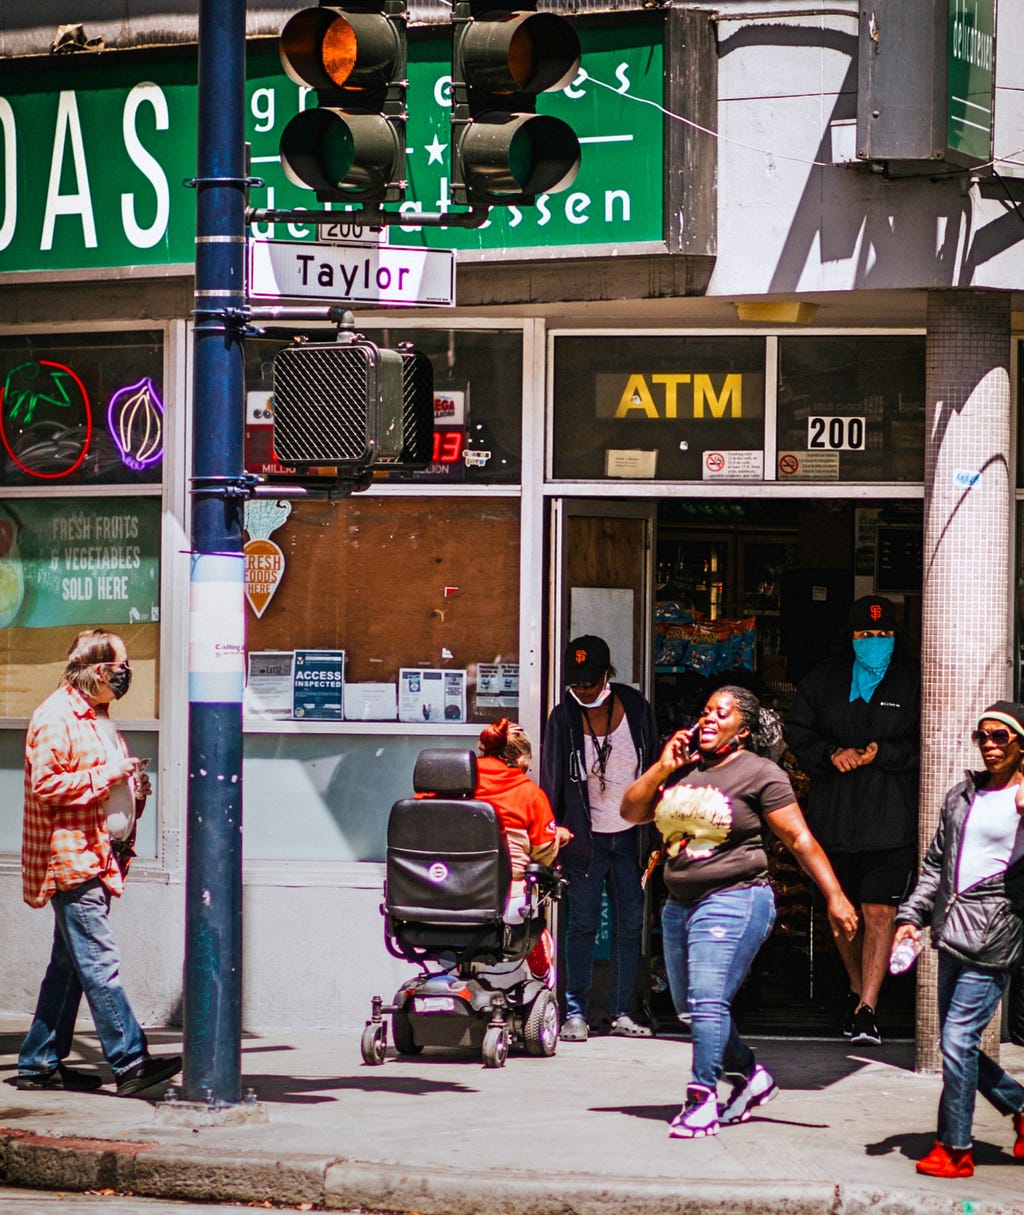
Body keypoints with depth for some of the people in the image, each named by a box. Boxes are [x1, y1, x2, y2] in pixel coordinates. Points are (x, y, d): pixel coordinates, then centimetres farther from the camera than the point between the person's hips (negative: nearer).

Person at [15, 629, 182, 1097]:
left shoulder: (96, 717, 21)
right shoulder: (55, 717, -11)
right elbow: (45, 783, -19)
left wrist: (132, 787, 12)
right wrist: (105, 776, -19)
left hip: (98, 859, 10)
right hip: (71, 857, -10)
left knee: (69, 965, 11)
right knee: (100, 963, -11)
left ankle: (40, 1062, 16)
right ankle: (130, 1062, -15)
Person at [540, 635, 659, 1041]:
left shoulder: (635, 709, 2)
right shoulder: (564, 717, -3)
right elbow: (551, 781, -2)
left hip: (629, 836, 2)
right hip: (585, 836, -2)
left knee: (630, 925, 4)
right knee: (582, 924, -3)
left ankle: (621, 1012, 10)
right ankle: (575, 1013, 2)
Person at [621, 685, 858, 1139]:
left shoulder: (760, 774, -4)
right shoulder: (682, 769, 13)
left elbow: (801, 840, -5)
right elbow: (631, 811, 12)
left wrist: (835, 897, -10)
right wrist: (663, 767, 0)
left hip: (734, 901, -7)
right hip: (679, 905, 7)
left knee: (708, 997, -18)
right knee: (691, 1007, 12)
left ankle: (703, 1098, -15)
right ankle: (750, 1075, 29)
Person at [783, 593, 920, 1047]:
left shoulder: (912, 682, 0)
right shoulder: (824, 679, 8)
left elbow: (924, 745, -2)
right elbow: (796, 731, 10)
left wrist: (883, 754, -16)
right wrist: (831, 754, -7)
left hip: (891, 819, -3)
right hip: (834, 817, 3)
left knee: (880, 912, -10)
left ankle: (867, 1008, -9)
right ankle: (857, 990, 33)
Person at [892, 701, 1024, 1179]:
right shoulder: (961, 797, 17)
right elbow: (936, 865, 23)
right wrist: (911, 916, 15)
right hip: (953, 933, 7)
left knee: (958, 1040, -10)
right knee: (956, 1044, 11)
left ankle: (955, 1148, -1)